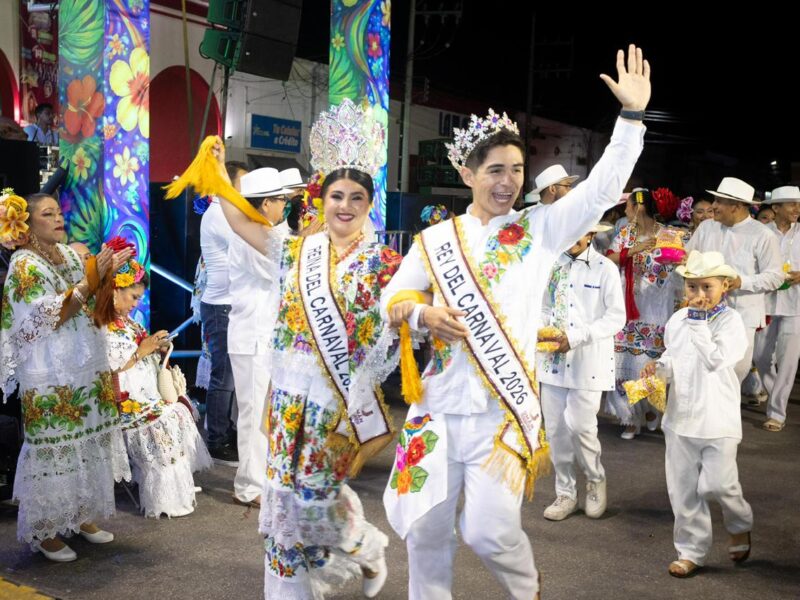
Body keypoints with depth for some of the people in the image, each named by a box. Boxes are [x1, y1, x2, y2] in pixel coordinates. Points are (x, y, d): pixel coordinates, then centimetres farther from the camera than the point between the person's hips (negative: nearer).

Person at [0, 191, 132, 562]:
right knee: (55, 451, -1)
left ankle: (81, 516, 27)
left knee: (88, 445, 12)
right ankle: (45, 531, 12)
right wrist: (90, 279, -23)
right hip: (51, 378, -7)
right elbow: (49, 316, -20)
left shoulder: (71, 255, 10)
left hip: (88, 369, 7)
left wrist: (108, 273, 0)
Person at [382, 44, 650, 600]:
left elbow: (602, 188, -6)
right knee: (427, 526, 7)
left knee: (489, 530, -6)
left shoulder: (540, 229, 3)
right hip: (438, 404, 2)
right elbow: (391, 299, 13)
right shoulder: (436, 239, 7)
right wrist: (423, 314, -9)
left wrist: (632, 115, -13)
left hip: (504, 409, -2)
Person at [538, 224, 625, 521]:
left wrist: (575, 337, -16)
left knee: (580, 425, -8)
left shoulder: (605, 268, -5)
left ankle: (595, 479, 21)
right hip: (553, 358, 4)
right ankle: (565, 493, 21)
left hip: (588, 360, -4)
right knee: (556, 428, 6)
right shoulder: (552, 265, 8)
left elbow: (616, 317, -8)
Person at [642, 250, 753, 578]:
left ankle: (740, 525, 30)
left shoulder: (730, 321, -12)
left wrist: (698, 325, -23)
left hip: (718, 417, -5)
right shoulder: (678, 320, 4)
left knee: (716, 483, -4)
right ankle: (691, 550, 24)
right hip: (681, 415, 5)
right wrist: (659, 367, -5)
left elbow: (716, 360, -25)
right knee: (683, 488, 9)